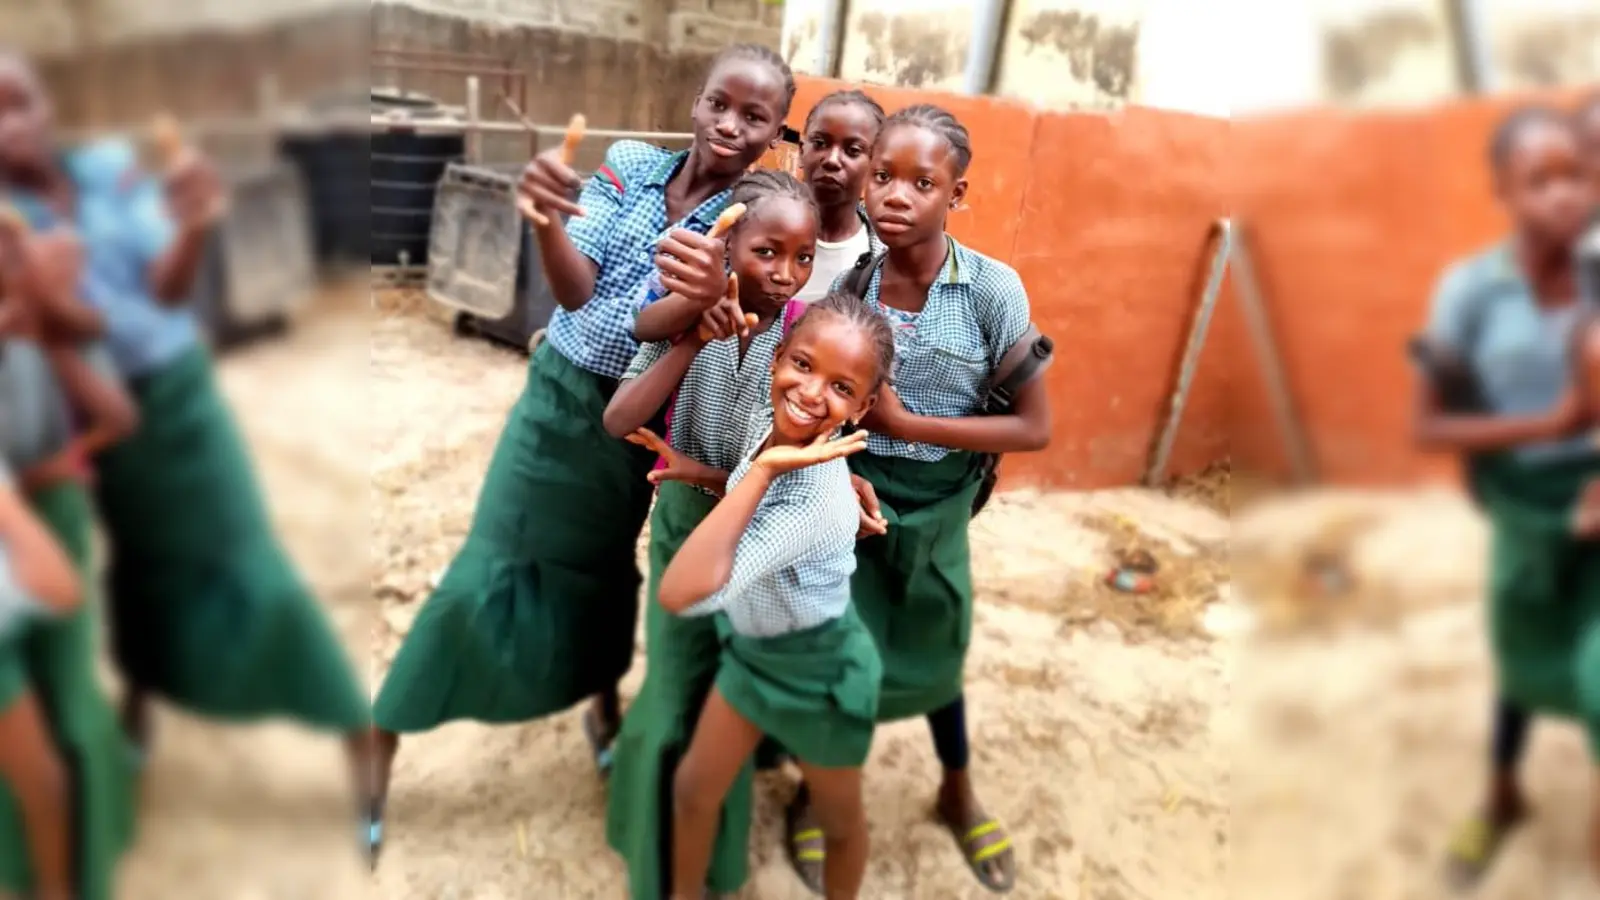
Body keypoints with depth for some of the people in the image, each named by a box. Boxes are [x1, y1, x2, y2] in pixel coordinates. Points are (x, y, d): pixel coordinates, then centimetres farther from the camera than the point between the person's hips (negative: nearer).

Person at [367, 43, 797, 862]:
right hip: (560, 396, 0)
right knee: (486, 572, 0)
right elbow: (576, 290, -17)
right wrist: (545, 221, -39)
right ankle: (380, 739, 11)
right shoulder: (630, 164, -7)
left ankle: (604, 707, 42)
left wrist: (713, 294, -51)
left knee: (603, 572, 15)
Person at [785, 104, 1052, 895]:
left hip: (936, 507, 1)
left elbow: (1034, 429, -17)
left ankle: (958, 791, 48)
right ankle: (817, 787, 42)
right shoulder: (840, 275, -16)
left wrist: (903, 422, -21)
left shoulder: (993, 289, -20)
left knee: (937, 652, 20)